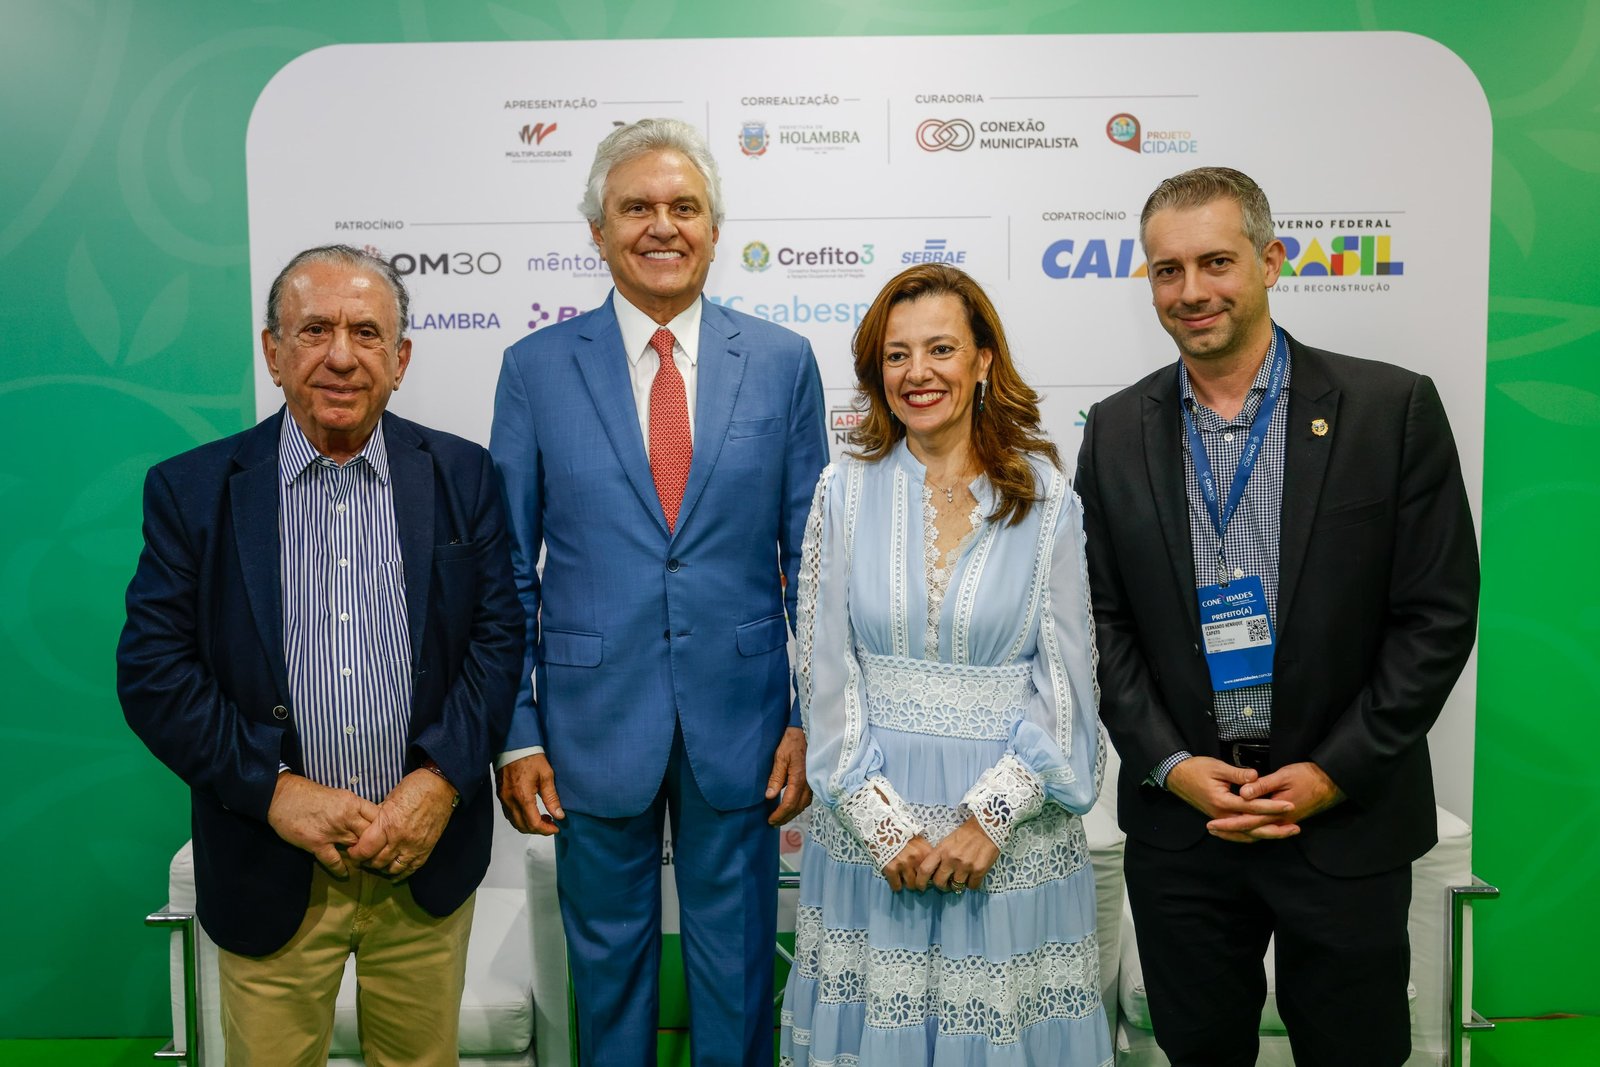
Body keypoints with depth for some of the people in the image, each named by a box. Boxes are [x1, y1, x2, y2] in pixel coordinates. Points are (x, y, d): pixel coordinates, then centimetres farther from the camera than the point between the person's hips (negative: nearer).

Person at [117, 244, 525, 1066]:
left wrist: (440, 781, -13)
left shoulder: (463, 476, 0)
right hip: (270, 871, 0)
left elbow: (499, 636, -3)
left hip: (427, 855, 1)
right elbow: (153, 671, -5)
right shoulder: (191, 490, -2)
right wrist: (275, 791, -13)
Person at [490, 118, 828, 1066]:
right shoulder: (537, 368, -1)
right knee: (607, 962, 18)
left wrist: (812, 720, -1)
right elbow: (508, 570, 0)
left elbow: (811, 556, 2)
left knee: (737, 965, 16)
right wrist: (516, 735, -4)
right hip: (594, 721, 0)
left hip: (740, 722, 1)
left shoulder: (782, 362, 0)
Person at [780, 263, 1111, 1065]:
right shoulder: (846, 492, -1)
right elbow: (825, 673, -2)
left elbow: (1066, 680, -4)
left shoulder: (1044, 497, -3)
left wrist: (990, 815, -12)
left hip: (1010, 828, -1)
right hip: (870, 820, 1)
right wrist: (884, 822, -8)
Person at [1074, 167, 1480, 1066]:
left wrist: (1334, 774, -11)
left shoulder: (1392, 408, -6)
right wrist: (1169, 765, -7)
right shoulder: (1117, 429, 1)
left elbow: (1439, 614, -6)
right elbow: (1101, 620, 2)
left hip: (1347, 819, -2)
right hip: (1178, 819, 2)